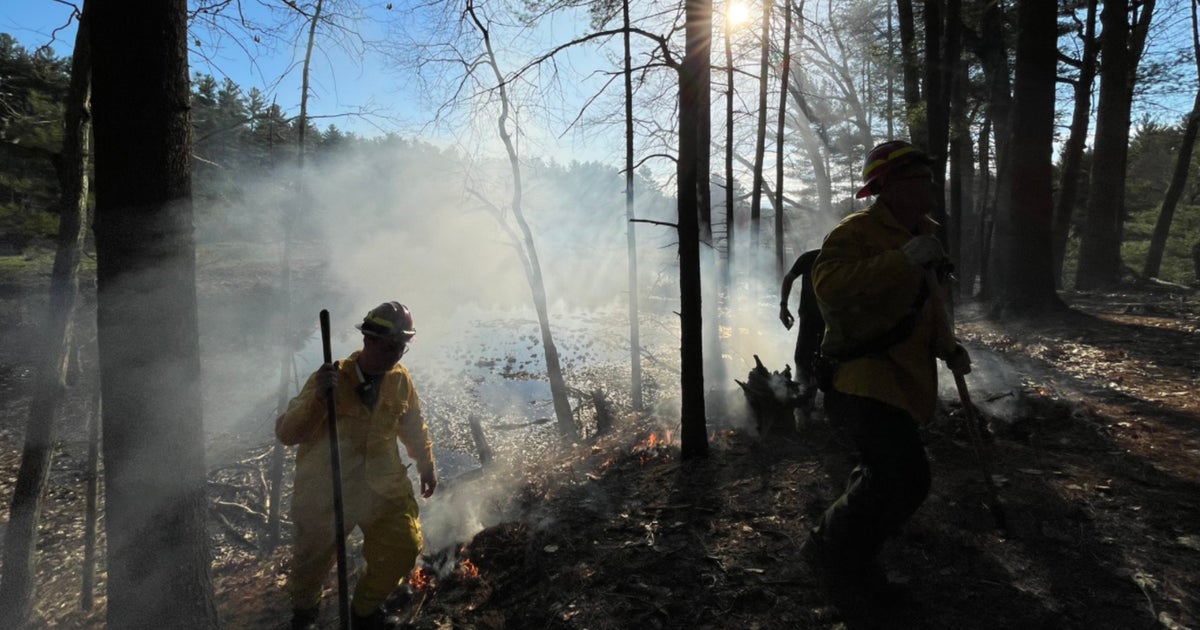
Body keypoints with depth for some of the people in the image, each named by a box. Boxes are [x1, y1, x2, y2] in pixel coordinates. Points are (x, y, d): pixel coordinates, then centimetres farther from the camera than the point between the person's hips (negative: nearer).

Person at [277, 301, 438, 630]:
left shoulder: (400, 379, -8)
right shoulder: (332, 379, -21)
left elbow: (413, 424, 10)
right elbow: (286, 433, -25)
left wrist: (426, 464, 15)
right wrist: (317, 397, -41)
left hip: (384, 486, 3)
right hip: (326, 490, -3)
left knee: (403, 550, 1)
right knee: (312, 560, 15)